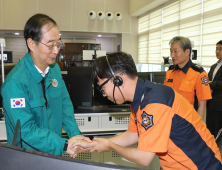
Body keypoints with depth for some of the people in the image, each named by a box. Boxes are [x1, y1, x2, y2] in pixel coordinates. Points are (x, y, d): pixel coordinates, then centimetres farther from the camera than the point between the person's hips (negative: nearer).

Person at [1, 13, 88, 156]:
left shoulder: (55, 69, -1)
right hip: (27, 156, -6)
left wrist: (76, 134, -11)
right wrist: (64, 145, -30)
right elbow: (26, 130, -26)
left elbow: (65, 103, 2)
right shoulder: (15, 83, -25)